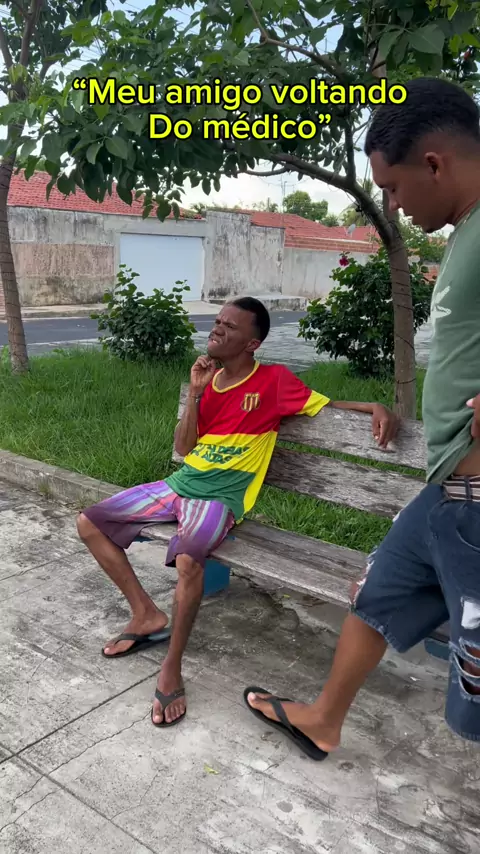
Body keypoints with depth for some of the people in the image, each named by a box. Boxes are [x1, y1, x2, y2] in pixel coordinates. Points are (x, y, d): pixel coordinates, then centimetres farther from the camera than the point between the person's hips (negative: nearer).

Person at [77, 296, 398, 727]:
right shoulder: (208, 377, 9)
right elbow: (184, 448, 6)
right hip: (178, 485, 7)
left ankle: (171, 668, -14)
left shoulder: (274, 380, -6)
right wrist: (195, 395, -7)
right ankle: (147, 615, 10)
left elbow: (330, 405, -1)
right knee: (89, 523, 1)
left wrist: (376, 406, -20)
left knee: (187, 559, -37)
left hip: (219, 498, -7)